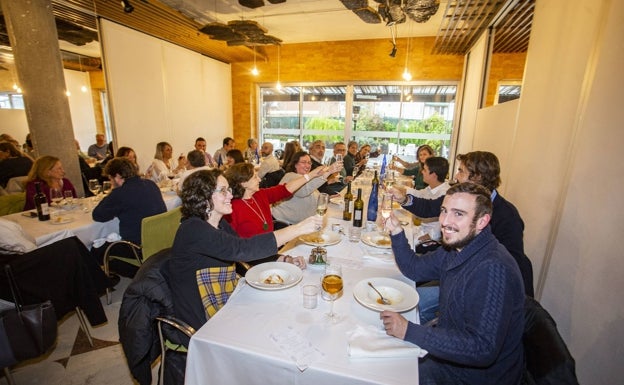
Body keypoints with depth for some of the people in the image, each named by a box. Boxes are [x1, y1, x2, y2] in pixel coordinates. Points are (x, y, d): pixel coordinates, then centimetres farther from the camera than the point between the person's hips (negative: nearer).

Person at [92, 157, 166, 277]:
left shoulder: (120, 193, -18)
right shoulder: (151, 184, 4)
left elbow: (97, 216, -5)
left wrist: (109, 196, 6)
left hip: (140, 248, -8)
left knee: (96, 252, 11)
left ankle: (137, 273, 5)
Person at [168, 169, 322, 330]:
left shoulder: (221, 224, 3)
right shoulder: (193, 230, -24)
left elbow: (249, 254, 7)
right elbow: (242, 249, -36)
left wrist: (286, 260, -9)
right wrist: (298, 228, -35)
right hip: (201, 324, -7)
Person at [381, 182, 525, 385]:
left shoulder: (494, 269, -33)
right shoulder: (457, 246, -5)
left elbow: (482, 350, -34)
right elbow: (415, 269, 6)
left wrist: (409, 331, -32)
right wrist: (397, 233, -9)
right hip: (451, 346, 7)